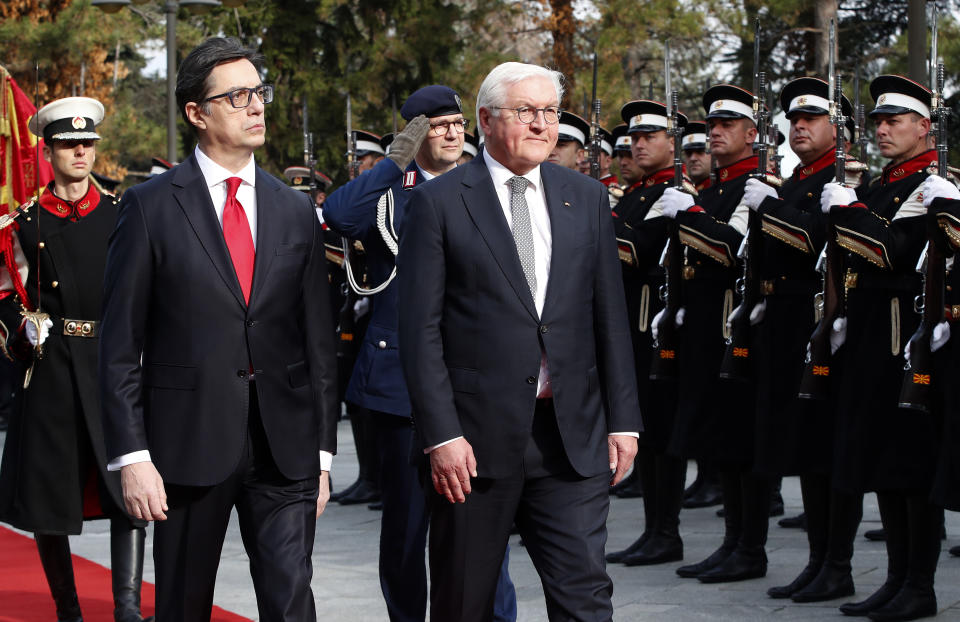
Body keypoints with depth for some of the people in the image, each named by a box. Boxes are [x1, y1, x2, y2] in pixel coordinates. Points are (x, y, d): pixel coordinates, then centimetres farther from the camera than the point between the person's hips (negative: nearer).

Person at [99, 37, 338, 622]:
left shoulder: (296, 211, 10)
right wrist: (132, 456, -9)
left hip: (285, 444, 2)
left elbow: (319, 342, 12)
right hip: (189, 441, -2)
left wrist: (322, 452, 8)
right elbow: (121, 346, -3)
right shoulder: (151, 206, -1)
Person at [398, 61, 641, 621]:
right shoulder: (439, 202, -2)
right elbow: (422, 330, -5)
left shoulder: (586, 198, 10)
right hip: (477, 434, -2)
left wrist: (623, 421, 6)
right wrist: (441, 434, -12)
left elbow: (610, 318, 11)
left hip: (573, 435, 3)